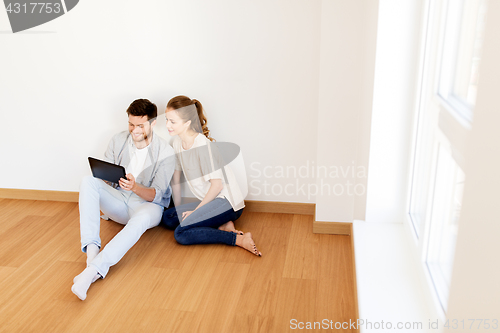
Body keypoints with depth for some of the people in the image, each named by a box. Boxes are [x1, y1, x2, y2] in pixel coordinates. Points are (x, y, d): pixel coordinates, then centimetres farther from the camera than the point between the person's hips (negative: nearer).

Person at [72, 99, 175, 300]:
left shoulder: (165, 152, -12)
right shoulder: (118, 141, 1)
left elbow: (156, 195, -14)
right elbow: (103, 176, 5)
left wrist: (135, 187, -36)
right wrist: (101, 176, -21)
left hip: (147, 203, -4)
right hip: (118, 200, 4)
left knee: (141, 219, -41)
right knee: (87, 181, -24)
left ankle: (93, 270, -50)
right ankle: (91, 250, -38)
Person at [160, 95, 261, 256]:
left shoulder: (202, 145, -19)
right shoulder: (177, 142, 6)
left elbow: (217, 185, -19)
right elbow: (176, 178, 13)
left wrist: (196, 210, -10)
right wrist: (178, 209, 15)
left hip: (227, 201, -9)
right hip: (210, 200, 9)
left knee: (181, 233, -22)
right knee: (166, 218, 3)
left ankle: (239, 239, -19)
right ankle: (221, 226, -4)